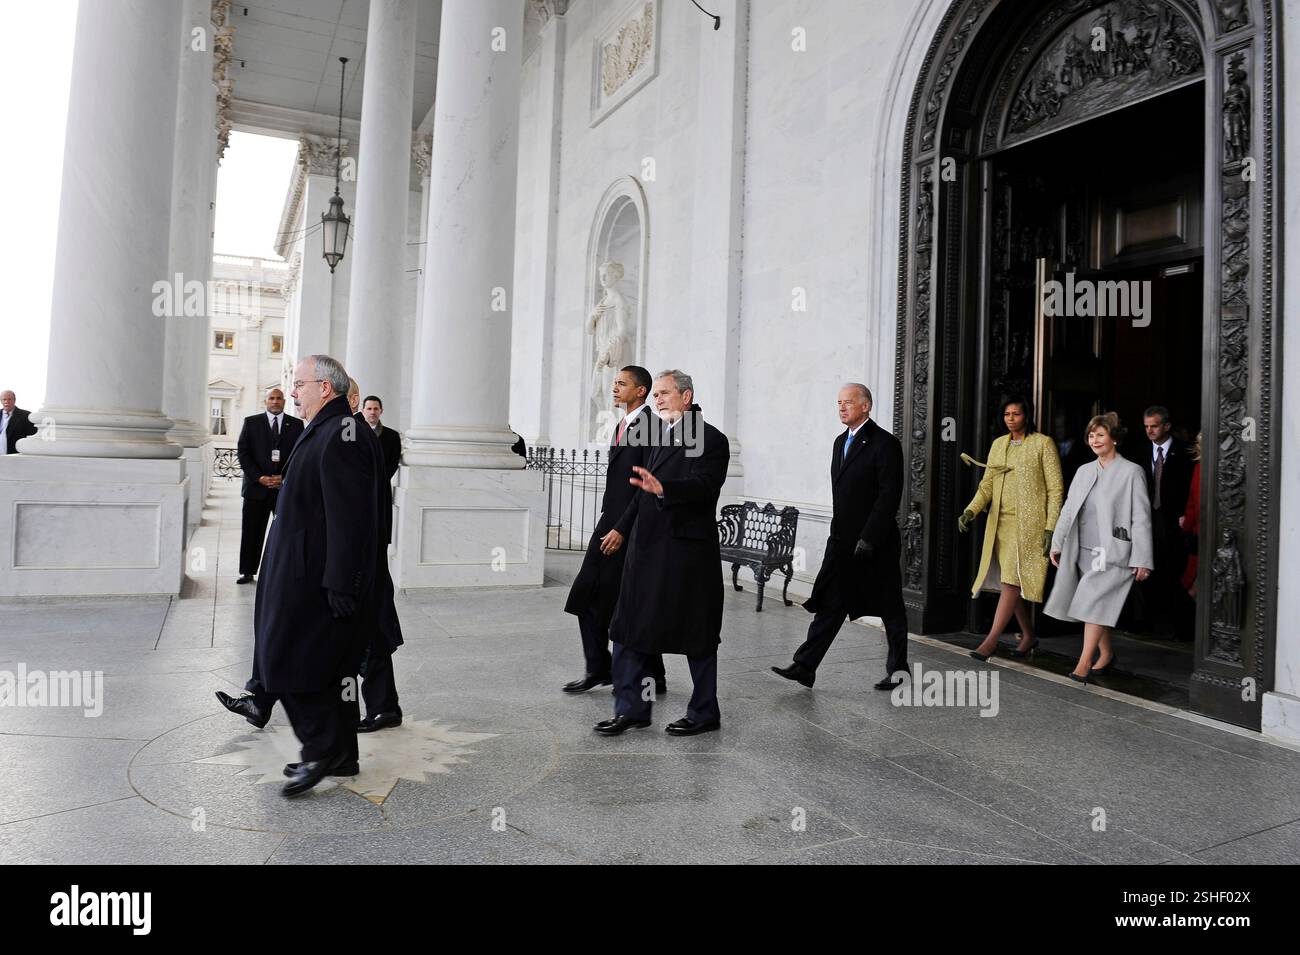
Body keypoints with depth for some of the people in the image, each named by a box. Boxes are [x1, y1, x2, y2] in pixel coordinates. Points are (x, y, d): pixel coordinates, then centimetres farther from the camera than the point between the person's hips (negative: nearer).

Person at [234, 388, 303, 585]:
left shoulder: (296, 424, 7)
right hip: (257, 486, 1)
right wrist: (259, 477, -9)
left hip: (286, 487, 0)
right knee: (252, 532, 5)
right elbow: (243, 453, 2)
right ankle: (247, 572, 15)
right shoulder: (251, 422, 7)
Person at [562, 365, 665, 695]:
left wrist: (622, 529, -20)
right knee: (585, 595, 8)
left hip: (631, 529, -9)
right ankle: (598, 669, 19)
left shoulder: (651, 427, -12)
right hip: (610, 522, 9)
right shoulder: (621, 427, 17)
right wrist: (607, 525, 15)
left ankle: (654, 678, 16)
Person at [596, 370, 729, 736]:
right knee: (629, 628, 7)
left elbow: (705, 486, -23)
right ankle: (631, 707, 18)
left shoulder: (711, 439, -8)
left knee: (696, 634, 5)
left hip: (687, 550, -8)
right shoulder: (658, 437, 16)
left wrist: (662, 488, -37)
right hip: (648, 547, 8)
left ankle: (704, 713, 20)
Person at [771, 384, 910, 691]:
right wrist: (838, 531, 16)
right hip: (843, 541, 7)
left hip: (877, 543, -7)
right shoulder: (841, 441, 14)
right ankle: (805, 666, 3)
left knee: (891, 608, 8)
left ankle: (898, 668, 22)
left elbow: (890, 495, -17)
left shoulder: (885, 444, -11)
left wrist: (868, 539, -20)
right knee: (829, 604, 3)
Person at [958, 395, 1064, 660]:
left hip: (1028, 523, -6)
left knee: (1012, 580, -11)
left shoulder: (1043, 444, -3)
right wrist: (971, 510, -8)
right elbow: (987, 483, 9)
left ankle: (991, 640, -11)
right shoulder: (998, 444, 13)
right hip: (1000, 521, 6)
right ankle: (1028, 636, 24)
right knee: (1011, 583, 9)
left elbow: (1055, 489, -5)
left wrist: (1050, 528, -12)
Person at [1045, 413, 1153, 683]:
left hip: (1113, 552, -6)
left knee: (1094, 601, -14)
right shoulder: (1084, 471, 13)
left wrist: (1141, 559, -10)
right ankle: (1106, 654, 28)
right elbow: (1068, 509, 17)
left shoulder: (1131, 472, -4)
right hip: (1084, 550, 6)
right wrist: (1057, 544, 14)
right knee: (1096, 605, 12)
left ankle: (1084, 663, -11)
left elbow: (1141, 517, -7)